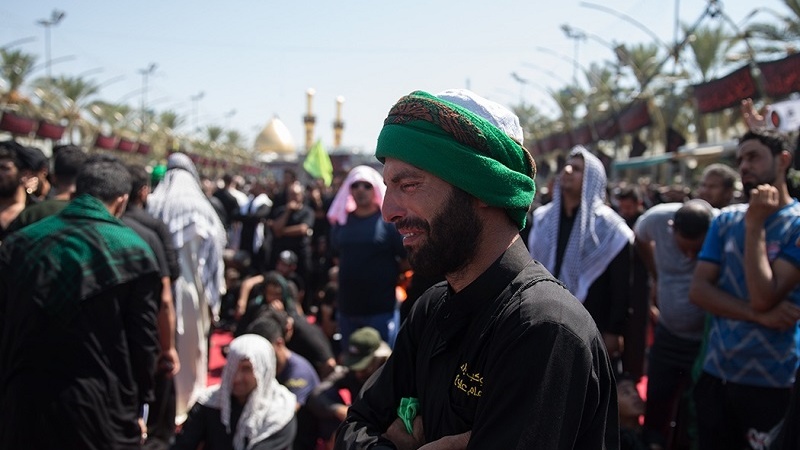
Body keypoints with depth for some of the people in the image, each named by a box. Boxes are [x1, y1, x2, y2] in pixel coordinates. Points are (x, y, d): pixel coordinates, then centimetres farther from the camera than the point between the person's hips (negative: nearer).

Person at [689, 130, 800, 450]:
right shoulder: (726, 219, 6)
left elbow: (763, 297, -19)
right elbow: (698, 290, -2)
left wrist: (754, 226, -16)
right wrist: (759, 316, -14)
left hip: (770, 382, -5)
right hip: (715, 373, 5)